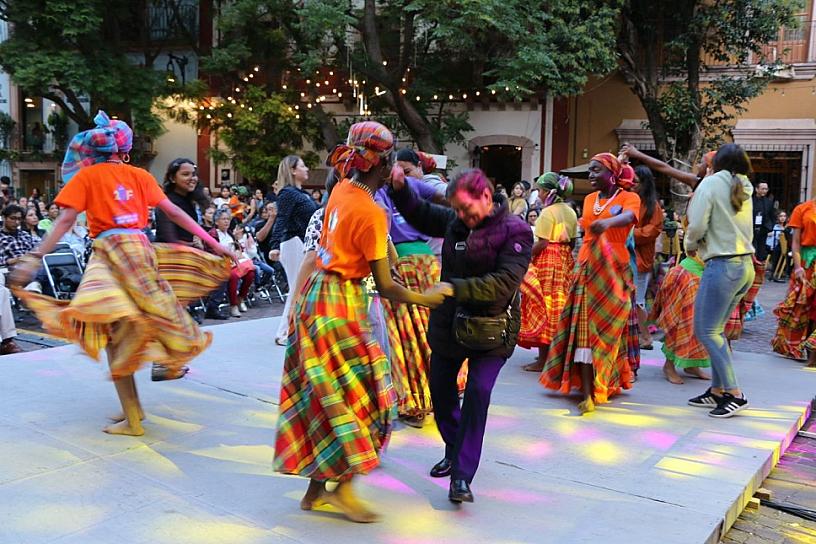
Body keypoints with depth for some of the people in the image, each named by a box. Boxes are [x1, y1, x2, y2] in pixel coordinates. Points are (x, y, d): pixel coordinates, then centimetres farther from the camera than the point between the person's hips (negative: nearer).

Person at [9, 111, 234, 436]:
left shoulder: (86, 175, 2)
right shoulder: (138, 175, 10)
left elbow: (66, 219, -8)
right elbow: (174, 212, 7)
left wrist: (34, 258, -10)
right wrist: (214, 243, 9)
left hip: (109, 253, -4)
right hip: (141, 248, 4)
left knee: (116, 337, -1)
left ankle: (133, 419, 1)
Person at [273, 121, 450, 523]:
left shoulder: (341, 190, 3)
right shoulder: (371, 213, -20)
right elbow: (385, 286, -16)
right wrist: (427, 297, -4)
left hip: (319, 293, 9)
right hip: (341, 304, -8)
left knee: (325, 395, 14)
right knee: (357, 395, 4)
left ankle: (316, 488, 23)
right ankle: (342, 487, 14)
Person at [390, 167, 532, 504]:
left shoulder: (515, 231, -15)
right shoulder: (454, 221, 1)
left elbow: (504, 284, -25)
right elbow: (420, 215, 17)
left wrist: (454, 288, -30)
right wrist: (399, 188, -2)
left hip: (491, 328, -6)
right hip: (448, 322, 6)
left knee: (477, 393, -14)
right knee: (441, 390, 14)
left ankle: (462, 476, -8)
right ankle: (454, 452, 36)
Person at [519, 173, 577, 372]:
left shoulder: (548, 212, -14)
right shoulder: (570, 212, 10)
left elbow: (542, 244, -18)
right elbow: (572, 242, 12)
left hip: (547, 262, -8)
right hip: (565, 262, 8)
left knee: (543, 306, -2)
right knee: (559, 305, 13)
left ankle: (543, 359, 1)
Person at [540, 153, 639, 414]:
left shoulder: (628, 197, -3)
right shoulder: (589, 199, 15)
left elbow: (629, 216, -25)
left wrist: (607, 222, -46)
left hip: (615, 271, -4)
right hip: (587, 270, 4)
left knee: (610, 327, 1)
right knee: (584, 328, -3)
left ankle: (608, 381, 13)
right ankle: (587, 392, -3)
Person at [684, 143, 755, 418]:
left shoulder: (712, 183, -7)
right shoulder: (743, 189, 14)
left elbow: (697, 225, -14)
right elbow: (743, 228, 16)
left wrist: (690, 246, 6)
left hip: (723, 265, -8)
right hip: (746, 265, 8)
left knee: (705, 331, -2)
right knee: (716, 330, 14)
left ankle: (734, 394, -2)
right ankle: (717, 391, 18)